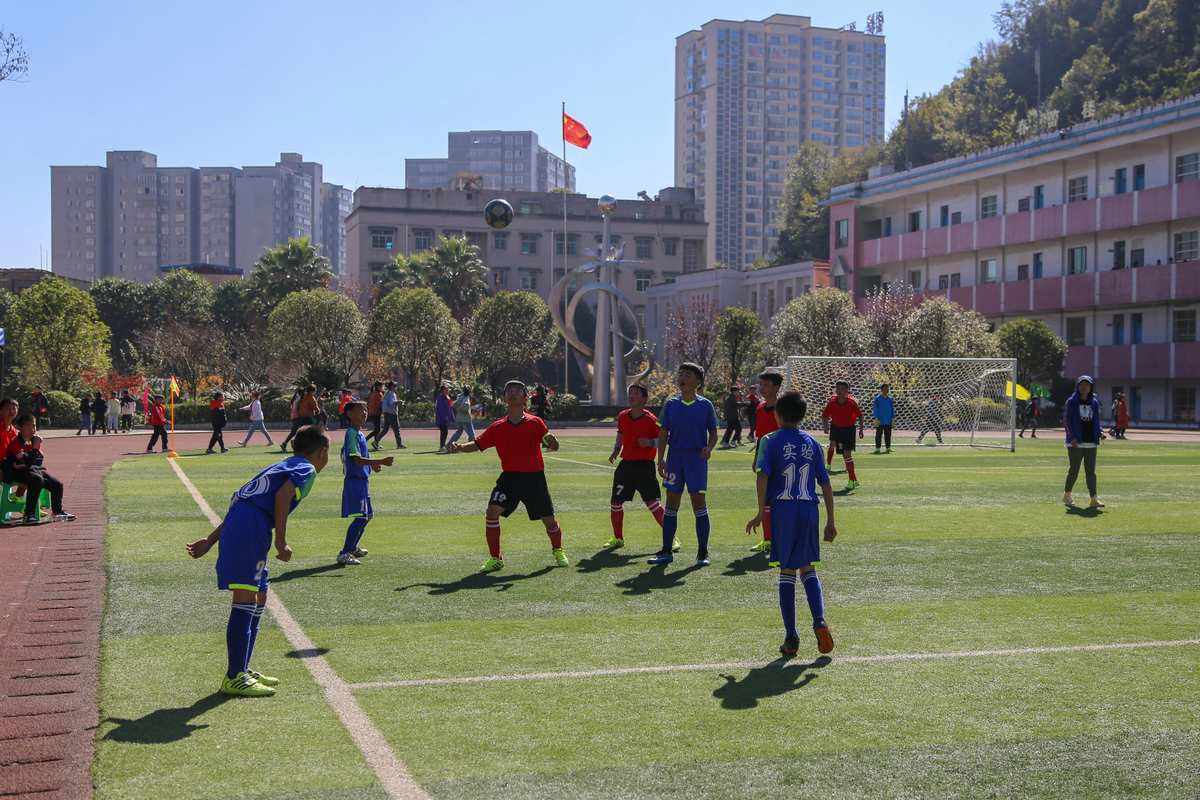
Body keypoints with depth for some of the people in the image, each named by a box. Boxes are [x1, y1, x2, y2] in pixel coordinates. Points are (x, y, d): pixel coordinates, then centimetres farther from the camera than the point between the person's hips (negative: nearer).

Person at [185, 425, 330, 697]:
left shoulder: (282, 466, 30)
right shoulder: (307, 468, 5)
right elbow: (282, 496, -15)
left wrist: (211, 540, 27)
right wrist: (281, 541, -15)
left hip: (234, 526, 9)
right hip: (251, 529, -9)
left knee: (259, 598, 17)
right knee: (246, 600, -9)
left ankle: (242, 670, 23)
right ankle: (234, 679, -10)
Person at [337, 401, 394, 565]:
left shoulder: (360, 434, 15)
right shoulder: (351, 433, -16)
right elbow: (356, 459, -25)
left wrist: (372, 464, 10)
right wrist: (380, 462, -31)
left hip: (361, 480, 10)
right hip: (354, 480, -10)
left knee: (366, 515, 21)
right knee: (361, 517, -16)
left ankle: (353, 547, 36)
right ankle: (344, 554, -16)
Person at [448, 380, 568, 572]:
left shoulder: (535, 423, -4)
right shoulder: (498, 427, 3)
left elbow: (553, 445, -8)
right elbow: (477, 445, 8)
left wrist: (551, 441, -33)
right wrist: (460, 447, -11)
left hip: (534, 477, -2)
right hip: (509, 476, 2)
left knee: (549, 520, 5)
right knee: (492, 511, -16)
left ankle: (558, 551, 35)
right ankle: (495, 558, -2)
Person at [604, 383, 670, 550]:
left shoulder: (650, 419, -9)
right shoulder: (622, 417, 7)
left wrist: (650, 442, -22)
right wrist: (614, 452, 10)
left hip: (645, 466, -5)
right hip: (626, 465, 5)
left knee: (653, 504, -11)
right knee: (615, 503, 5)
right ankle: (618, 538, 23)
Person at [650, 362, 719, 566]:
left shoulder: (705, 405, 1)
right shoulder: (670, 404, 6)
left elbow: (713, 433, 6)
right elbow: (663, 434, 7)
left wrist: (709, 448, -15)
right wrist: (661, 459, -2)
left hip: (697, 458, -2)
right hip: (675, 457, 3)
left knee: (699, 504, -2)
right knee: (671, 505, 6)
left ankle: (702, 553, 6)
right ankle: (666, 551, 12)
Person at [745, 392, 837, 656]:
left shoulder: (771, 441, 0)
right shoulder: (812, 443, 10)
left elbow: (763, 475, -13)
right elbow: (825, 483, 9)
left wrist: (761, 512, -11)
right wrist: (830, 521, 13)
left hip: (783, 509, -2)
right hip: (809, 509, 2)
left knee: (787, 572, 5)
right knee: (808, 569, 15)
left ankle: (791, 637, 5)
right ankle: (819, 621, -6)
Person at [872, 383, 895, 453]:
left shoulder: (890, 399, 10)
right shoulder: (877, 398, -4)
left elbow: (893, 408, 15)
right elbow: (874, 408, -6)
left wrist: (893, 417, 9)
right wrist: (876, 418, -11)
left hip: (888, 421, 4)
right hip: (880, 421, -4)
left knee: (888, 434, 9)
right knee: (879, 434, -1)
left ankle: (888, 447, 16)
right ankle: (877, 448, 3)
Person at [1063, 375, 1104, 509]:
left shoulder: (1094, 402, 12)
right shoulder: (1071, 402, -2)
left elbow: (1096, 421, 17)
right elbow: (1066, 421, -6)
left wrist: (1098, 435, 1)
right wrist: (1072, 437, -15)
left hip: (1091, 443, 4)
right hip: (1075, 443, -4)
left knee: (1091, 471, 1)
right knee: (1073, 470, 2)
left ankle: (1093, 499, -1)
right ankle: (1067, 495, 19)